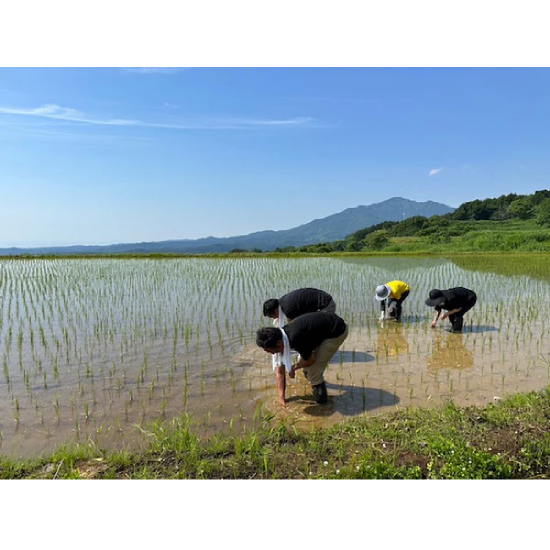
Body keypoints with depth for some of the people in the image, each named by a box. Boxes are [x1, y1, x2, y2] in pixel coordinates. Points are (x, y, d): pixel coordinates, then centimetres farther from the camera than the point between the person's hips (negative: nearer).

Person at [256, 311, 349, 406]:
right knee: (302, 360, 14)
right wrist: (281, 398, 6)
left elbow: (310, 361, -14)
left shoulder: (295, 339, -34)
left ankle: (321, 400, 14)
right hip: (324, 327, 8)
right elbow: (280, 371, 3)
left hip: (337, 331, -8)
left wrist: (293, 368, 2)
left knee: (313, 369, -8)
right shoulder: (281, 338, -7)